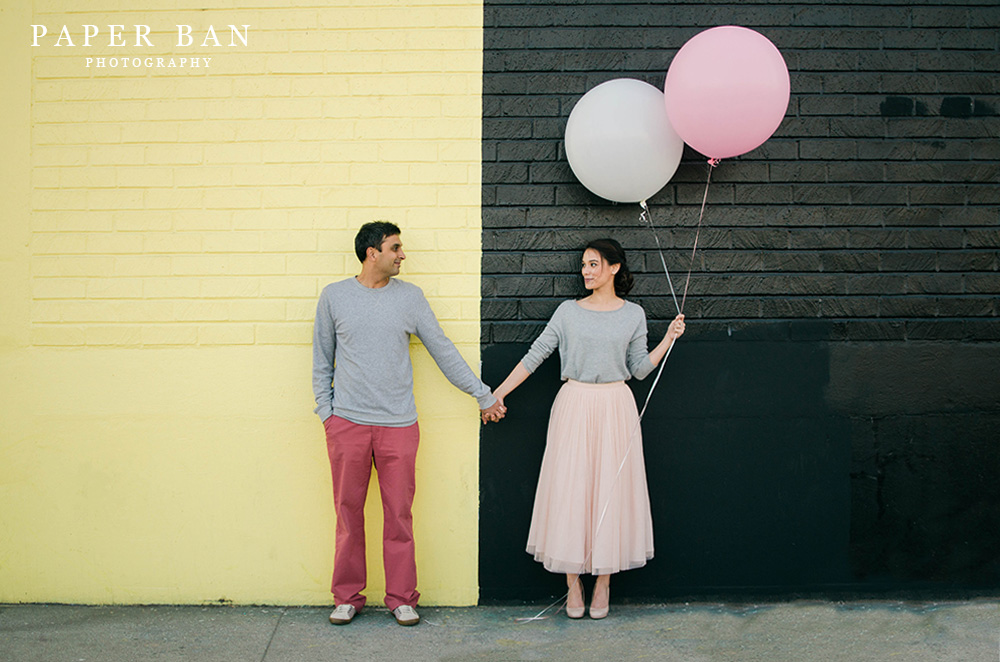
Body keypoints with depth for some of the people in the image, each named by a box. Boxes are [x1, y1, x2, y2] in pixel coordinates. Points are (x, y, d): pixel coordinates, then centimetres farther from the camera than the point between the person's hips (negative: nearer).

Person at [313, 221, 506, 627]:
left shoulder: (409, 296, 6)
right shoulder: (334, 296, 5)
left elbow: (443, 350, 10)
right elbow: (322, 360, 11)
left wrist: (482, 395, 11)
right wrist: (324, 409, 3)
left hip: (398, 425, 0)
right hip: (347, 422, 0)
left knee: (399, 514, 3)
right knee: (348, 511, 5)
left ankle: (401, 598, 15)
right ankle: (347, 597, 19)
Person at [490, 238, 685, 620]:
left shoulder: (633, 315, 6)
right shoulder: (568, 311, 5)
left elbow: (640, 369, 8)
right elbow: (535, 354, 4)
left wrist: (670, 338, 0)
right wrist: (500, 392, 2)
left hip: (615, 408, 0)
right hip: (574, 405, 0)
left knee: (611, 491, 2)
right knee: (569, 490, 0)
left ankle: (603, 582, 15)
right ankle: (573, 585, 11)